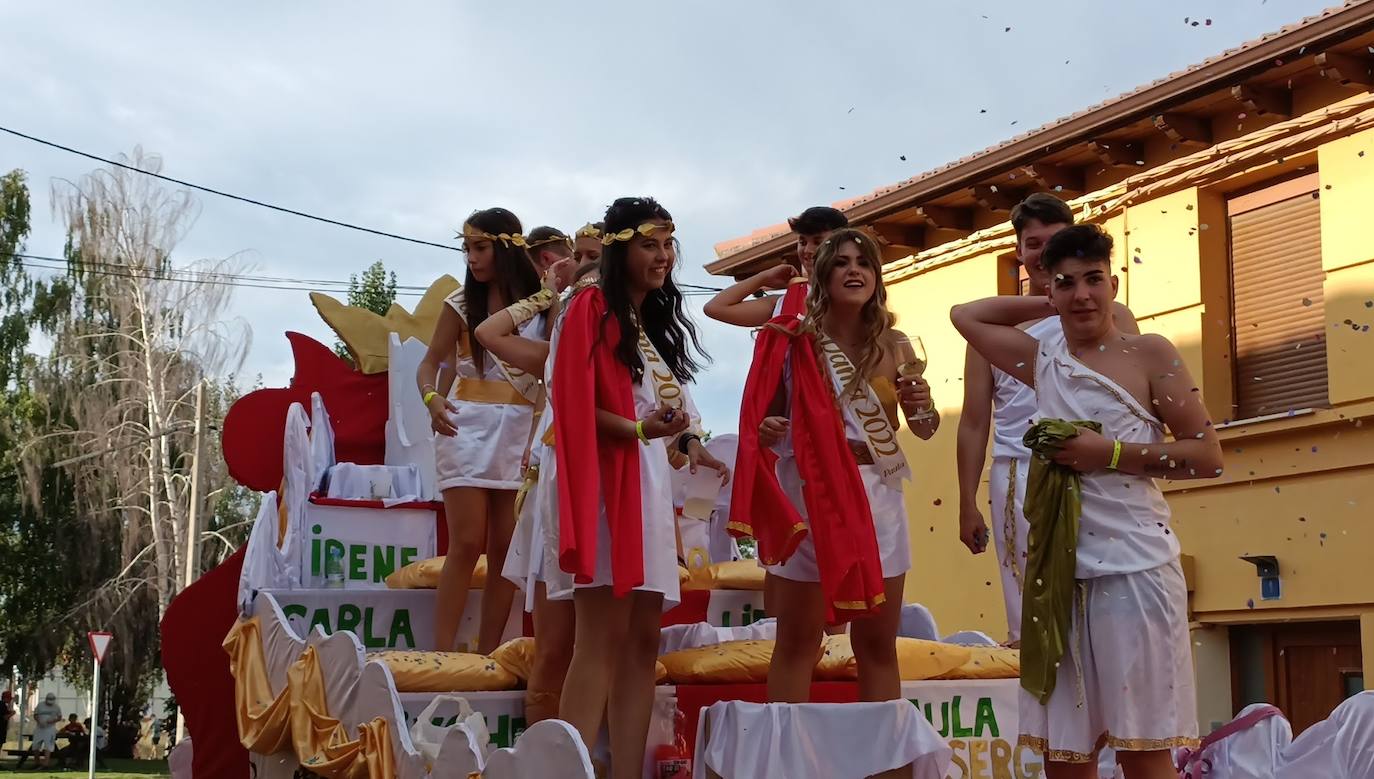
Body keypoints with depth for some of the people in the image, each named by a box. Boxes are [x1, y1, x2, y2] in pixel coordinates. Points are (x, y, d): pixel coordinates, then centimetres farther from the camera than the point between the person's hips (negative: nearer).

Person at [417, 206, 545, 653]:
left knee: (506, 549, 2)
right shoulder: (461, 304, 3)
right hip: (469, 426, -2)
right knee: (467, 544, -9)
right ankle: (442, 653, -7)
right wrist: (432, 398, -17)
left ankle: (487, 655, 7)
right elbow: (431, 363, 3)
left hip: (522, 430, 2)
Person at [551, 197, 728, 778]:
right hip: (606, 478, -8)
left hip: (653, 481, 8)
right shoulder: (592, 308, -4)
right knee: (600, 639, -13)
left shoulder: (661, 323, 20)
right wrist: (641, 429, -22)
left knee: (642, 641, 5)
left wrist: (689, 444, 3)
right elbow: (572, 405, -12)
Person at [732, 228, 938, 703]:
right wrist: (766, 430, -18)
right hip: (808, 491, -2)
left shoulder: (894, 347, 6)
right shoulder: (793, 340, -2)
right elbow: (760, 415, 5)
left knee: (878, 643, 8)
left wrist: (923, 406, -11)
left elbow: (925, 430, 11)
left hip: (877, 493, 3)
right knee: (797, 642, 3)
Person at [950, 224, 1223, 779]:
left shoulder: (1148, 354, 1)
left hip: (1135, 567, -4)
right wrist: (1048, 306, 18)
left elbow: (1207, 455, -3)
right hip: (1061, 569, 5)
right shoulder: (1043, 363, 13)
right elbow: (965, 315, 25)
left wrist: (1111, 453, -11)